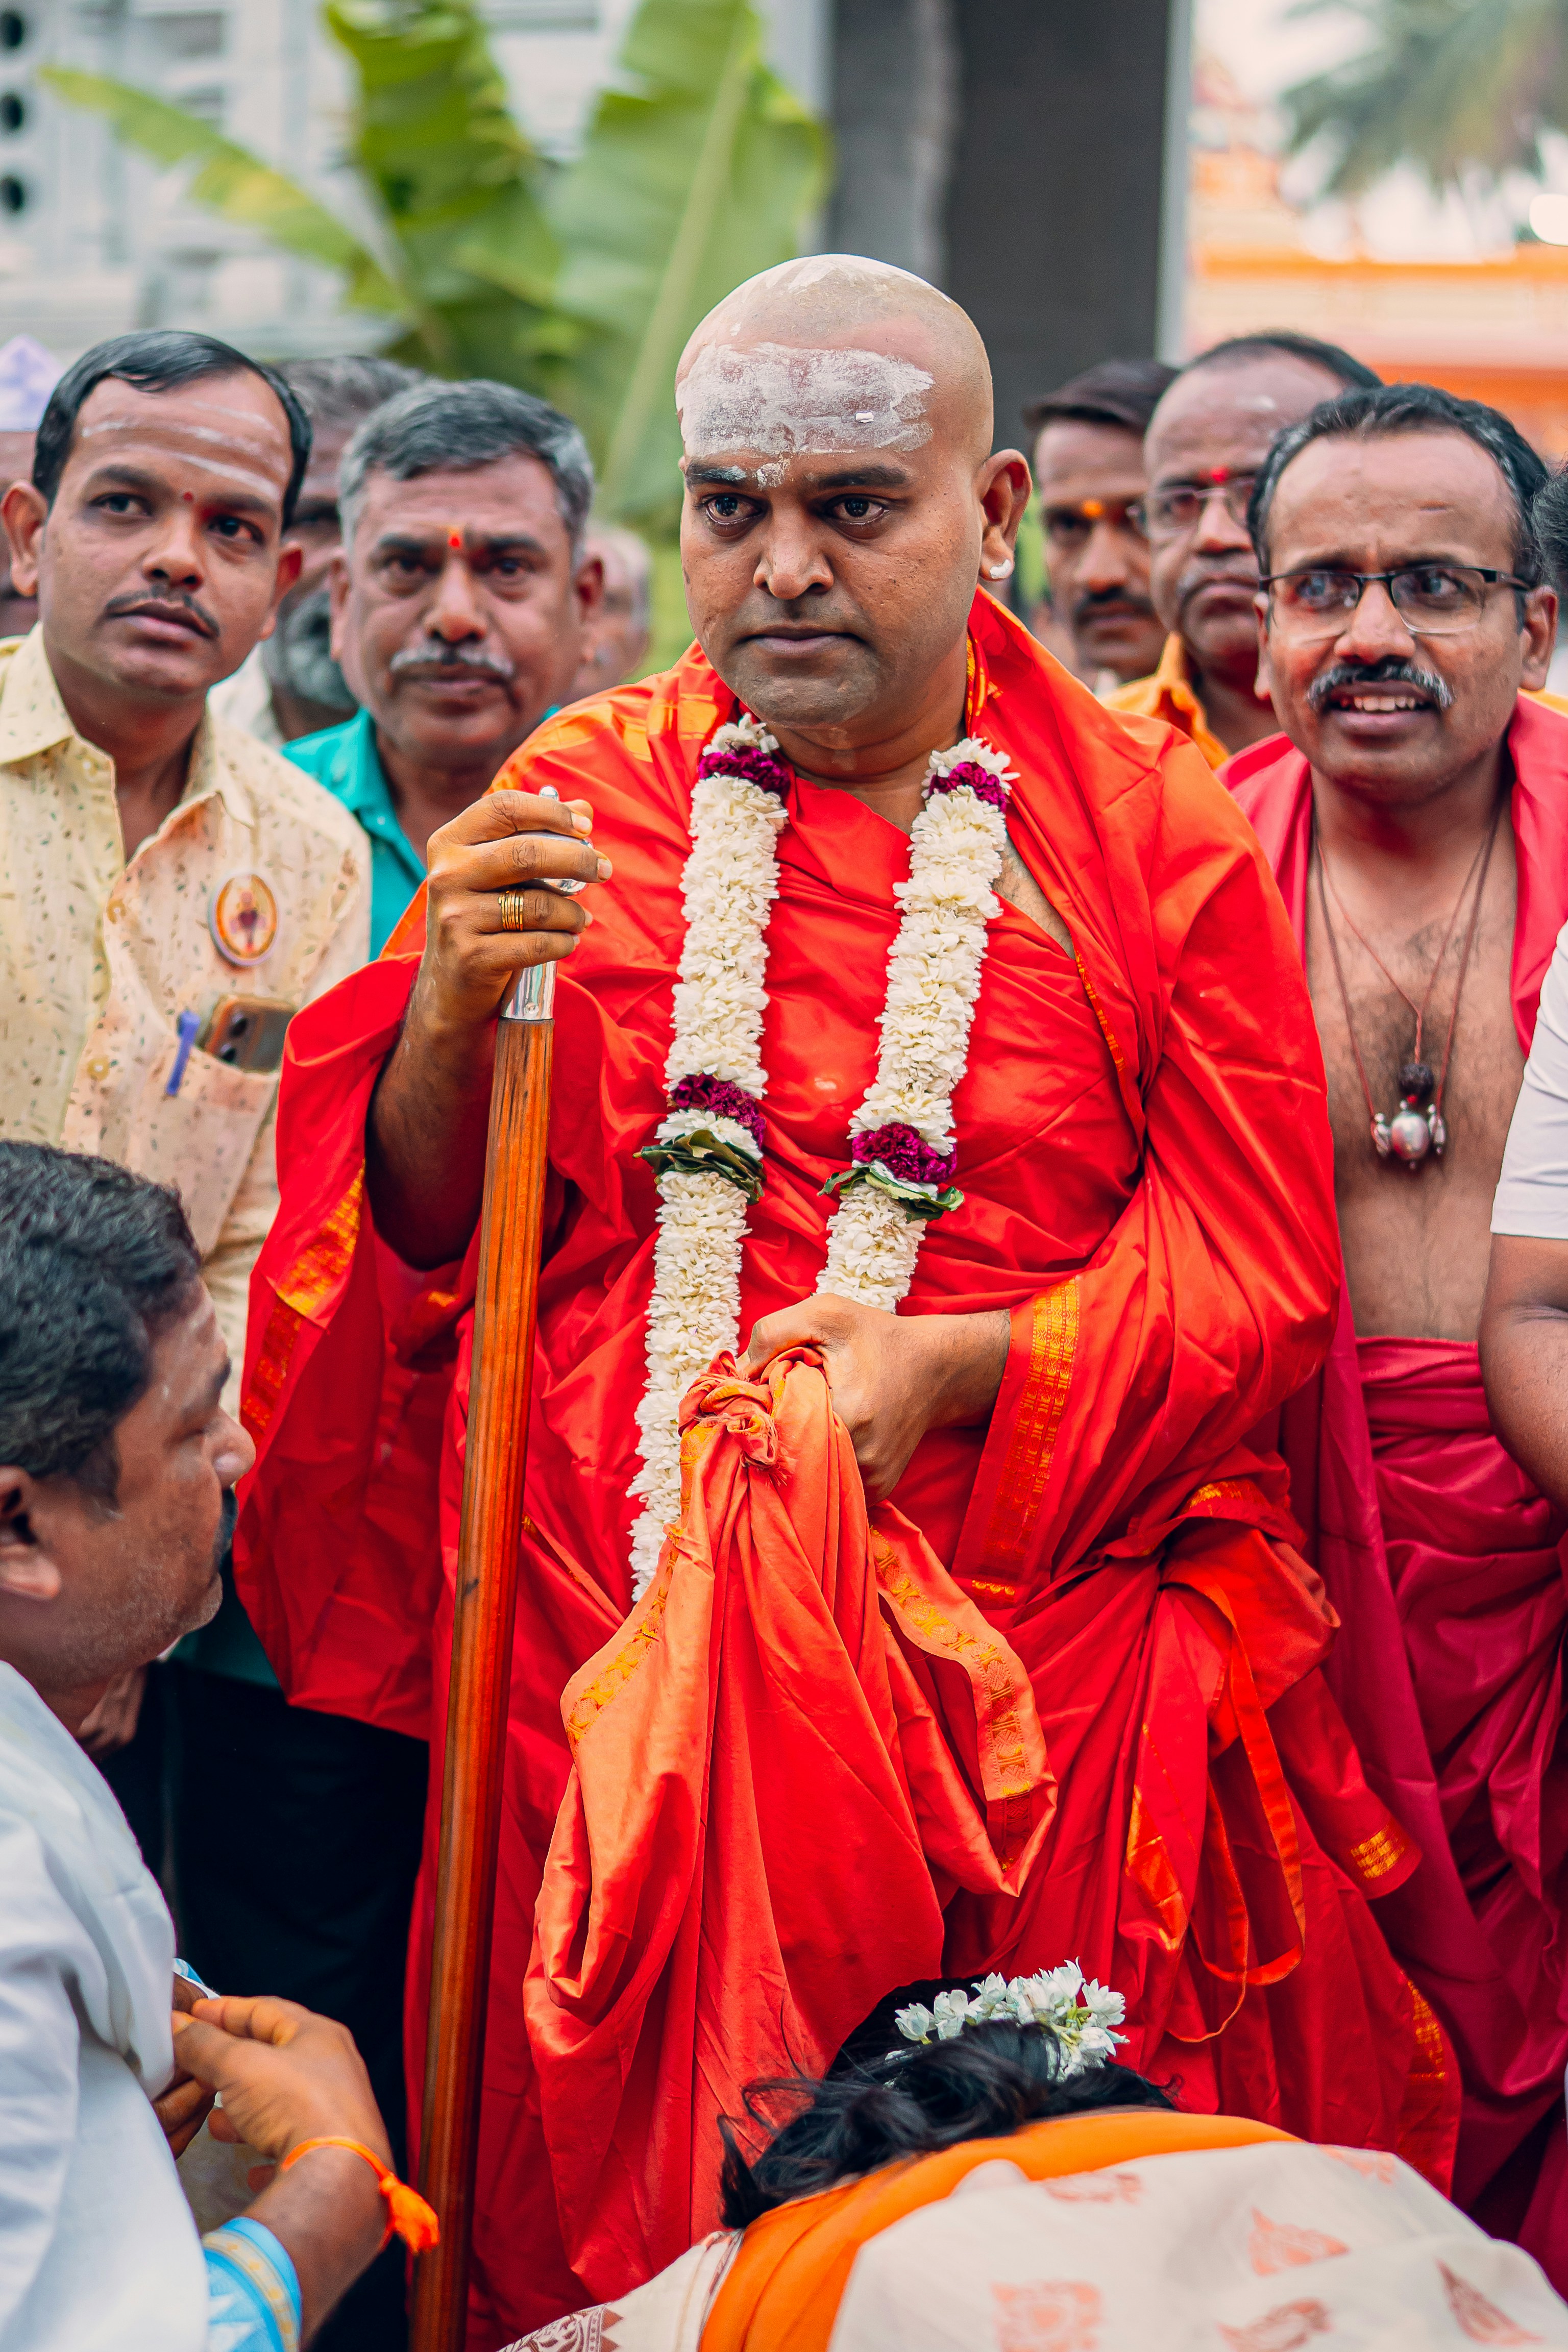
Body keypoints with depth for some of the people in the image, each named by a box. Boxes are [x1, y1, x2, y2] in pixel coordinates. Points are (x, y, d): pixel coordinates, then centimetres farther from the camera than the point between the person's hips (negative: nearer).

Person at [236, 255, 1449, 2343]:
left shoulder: (1155, 832, 3)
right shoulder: (579, 799, 7)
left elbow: (1261, 1267, 0)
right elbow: (423, 1236, 7)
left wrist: (961, 1363, -16)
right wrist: (452, 1014, -13)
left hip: (1033, 1654, -1)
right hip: (608, 1653, 2)